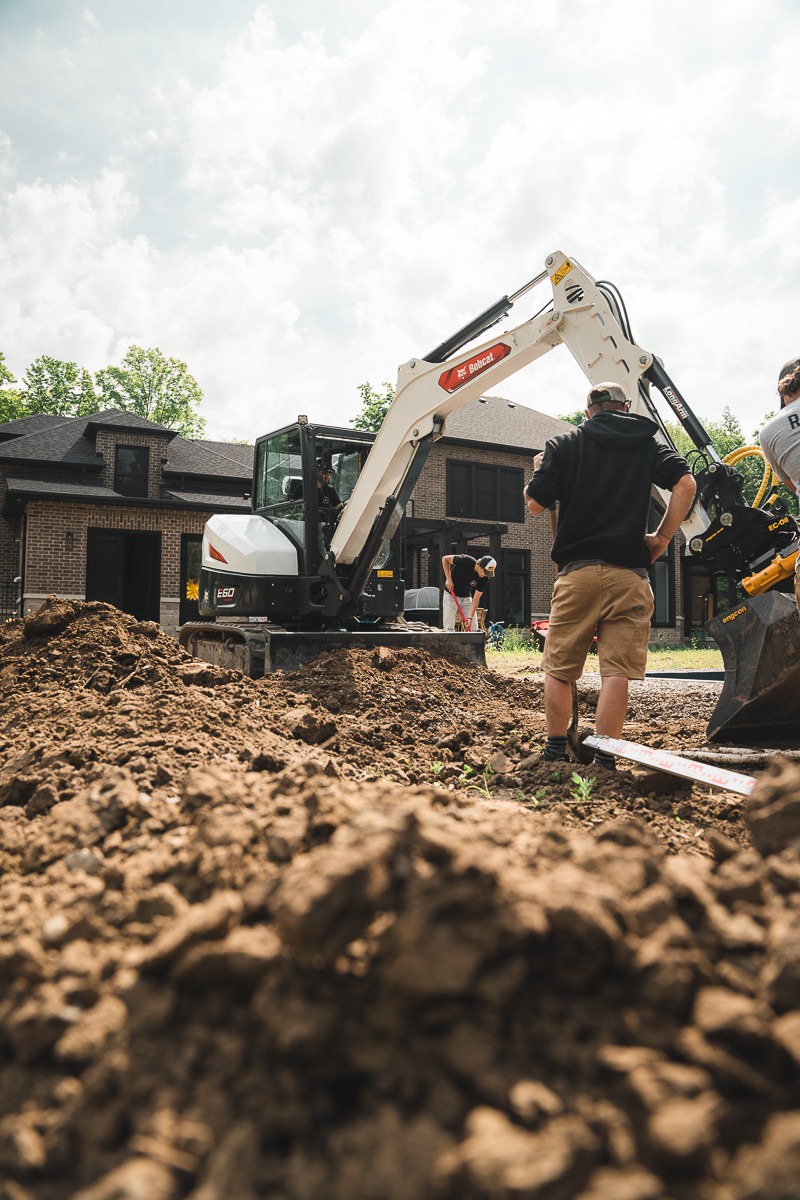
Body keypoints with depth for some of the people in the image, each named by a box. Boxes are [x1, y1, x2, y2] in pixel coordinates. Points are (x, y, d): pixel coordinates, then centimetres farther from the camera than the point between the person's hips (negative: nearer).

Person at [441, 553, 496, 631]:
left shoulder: (485, 578, -17)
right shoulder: (466, 561, -27)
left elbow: (476, 599, -15)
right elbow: (445, 559, -13)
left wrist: (470, 617, -26)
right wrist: (449, 579, -20)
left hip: (467, 597, 4)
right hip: (451, 595, -4)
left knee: (474, 628, -1)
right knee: (449, 627, -11)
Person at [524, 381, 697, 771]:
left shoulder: (564, 444, 7)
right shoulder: (648, 444, 12)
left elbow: (536, 504, 1)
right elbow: (685, 483, -4)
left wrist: (538, 472, 21)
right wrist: (662, 538, 3)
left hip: (577, 570, -1)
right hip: (629, 574, 1)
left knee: (560, 667, 9)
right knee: (616, 671, 0)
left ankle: (555, 754, 15)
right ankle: (604, 760, 0)